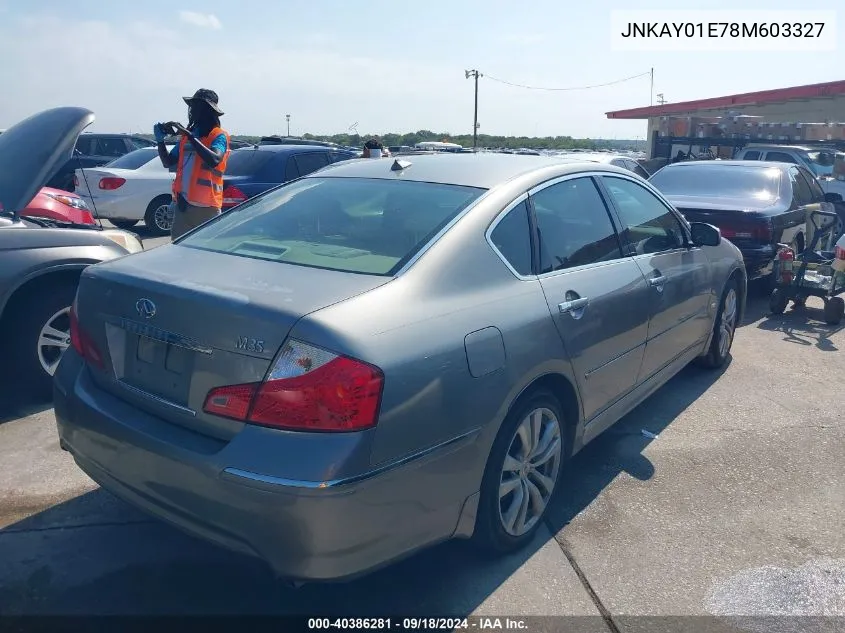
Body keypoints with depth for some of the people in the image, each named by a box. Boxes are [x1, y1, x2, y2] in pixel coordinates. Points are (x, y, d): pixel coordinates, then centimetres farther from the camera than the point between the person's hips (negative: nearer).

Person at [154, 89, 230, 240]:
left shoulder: (218, 136, -5)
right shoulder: (187, 135, 16)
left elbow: (214, 160, -25)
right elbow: (168, 162, 20)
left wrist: (190, 136, -22)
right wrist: (160, 140, 4)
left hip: (206, 207, -7)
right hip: (182, 204, 7)